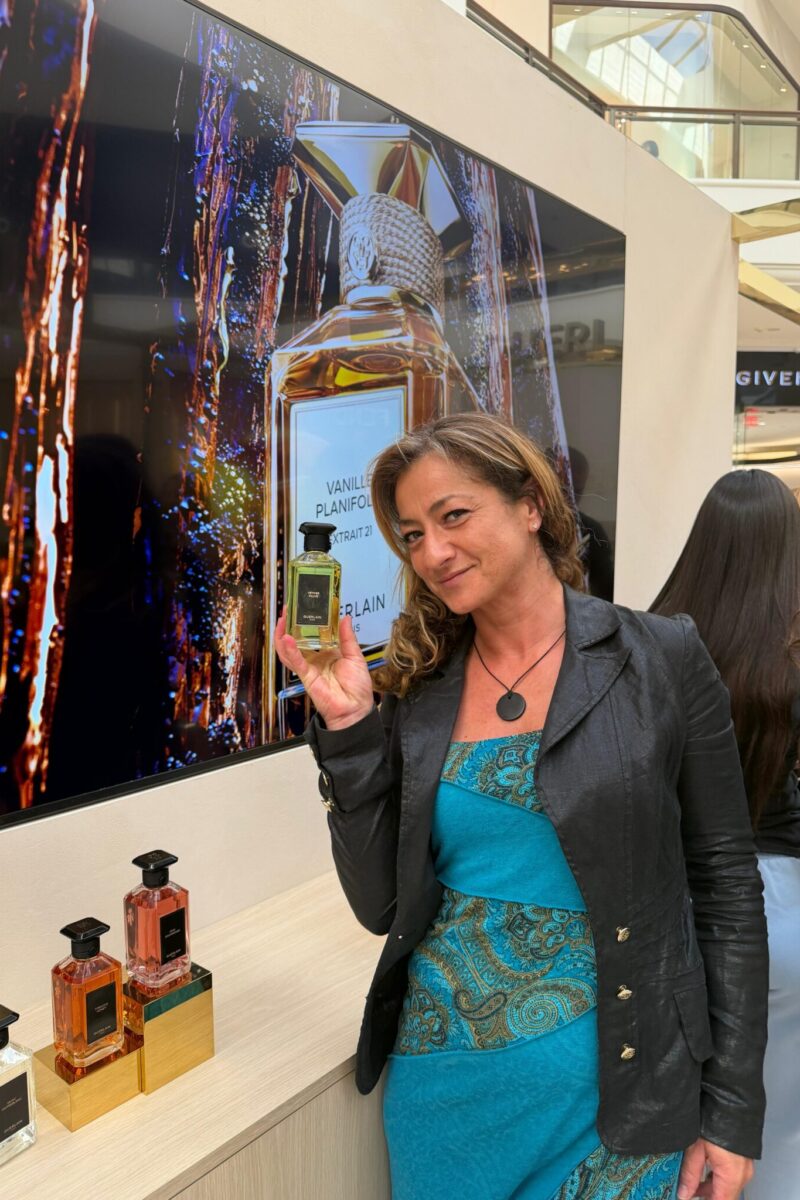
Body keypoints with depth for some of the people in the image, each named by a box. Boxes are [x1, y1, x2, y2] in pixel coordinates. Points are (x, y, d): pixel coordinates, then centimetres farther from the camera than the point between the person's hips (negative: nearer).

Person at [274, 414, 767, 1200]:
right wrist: (347, 728, -14)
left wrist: (733, 1110, -5)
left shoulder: (660, 660, -10)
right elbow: (382, 906, -4)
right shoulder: (419, 688, -3)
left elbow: (725, 887, -5)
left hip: (605, 1081, -2)